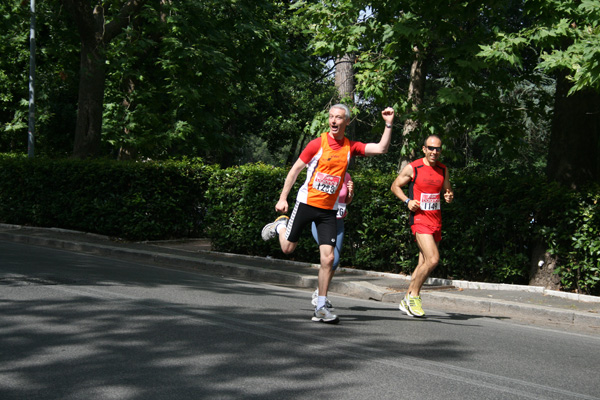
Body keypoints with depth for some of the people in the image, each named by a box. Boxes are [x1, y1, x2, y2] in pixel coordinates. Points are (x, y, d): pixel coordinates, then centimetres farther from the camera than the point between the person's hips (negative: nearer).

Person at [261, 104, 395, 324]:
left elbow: (381, 148, -2)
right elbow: (296, 169, 0)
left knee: (328, 258, -7)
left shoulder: (350, 147, 3)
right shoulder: (317, 143, -6)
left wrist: (388, 125, -12)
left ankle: (320, 308, 2)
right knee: (288, 248, 7)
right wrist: (283, 198, -1)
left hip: (329, 210, 2)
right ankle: (280, 225, 42)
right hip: (307, 203, -2)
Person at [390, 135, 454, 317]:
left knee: (424, 264, 8)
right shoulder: (412, 168, -4)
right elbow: (395, 186, 6)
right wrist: (407, 201, -10)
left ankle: (406, 300, 19)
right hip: (419, 219, -6)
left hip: (436, 221, 6)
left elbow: (447, 189, 23)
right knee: (433, 259, -21)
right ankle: (414, 295, -4)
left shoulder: (443, 170, 11)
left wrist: (449, 196, -1)